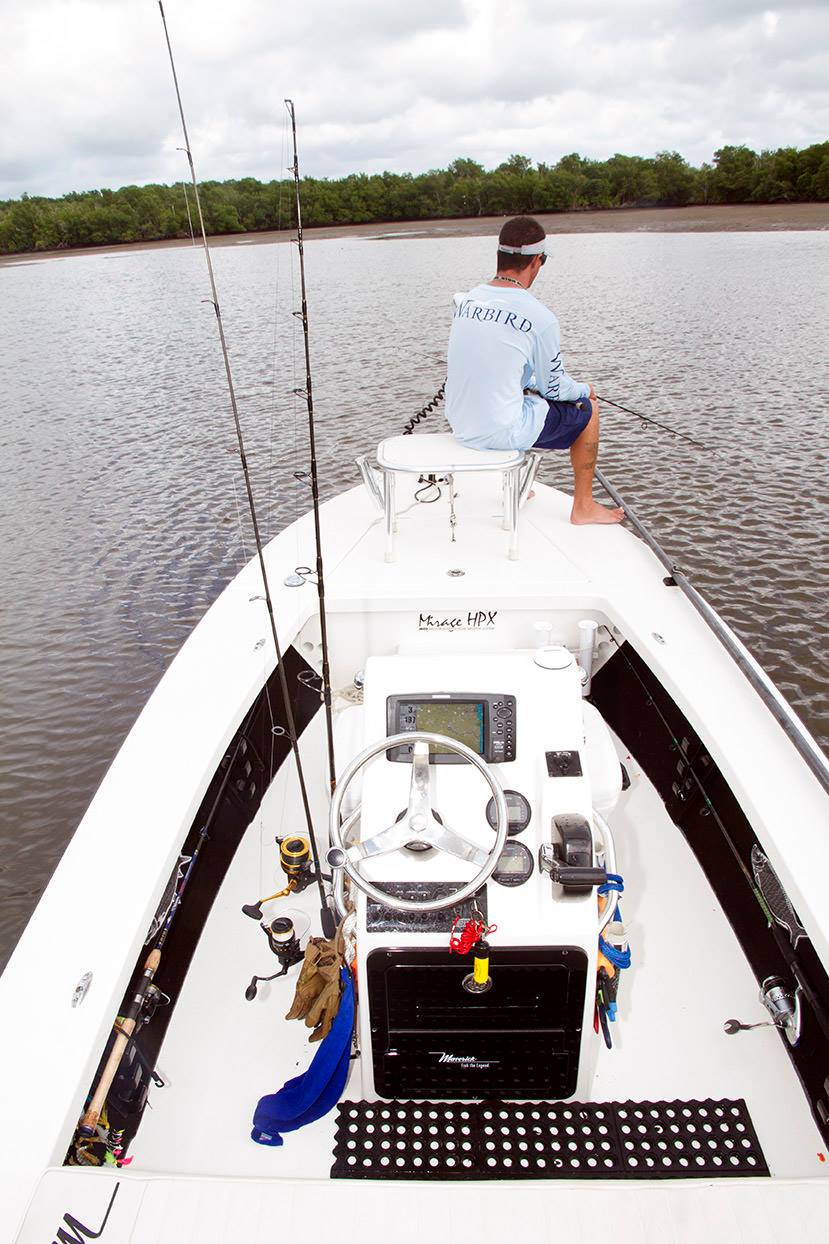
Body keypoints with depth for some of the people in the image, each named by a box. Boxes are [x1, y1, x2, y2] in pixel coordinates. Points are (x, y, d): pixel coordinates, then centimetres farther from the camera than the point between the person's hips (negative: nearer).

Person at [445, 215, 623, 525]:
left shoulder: (465, 301, 4)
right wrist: (585, 390, 19)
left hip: (460, 426, 7)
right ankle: (583, 507, 26)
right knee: (587, 408, 15)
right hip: (503, 432, -7)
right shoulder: (540, 318, -15)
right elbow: (553, 386, -3)